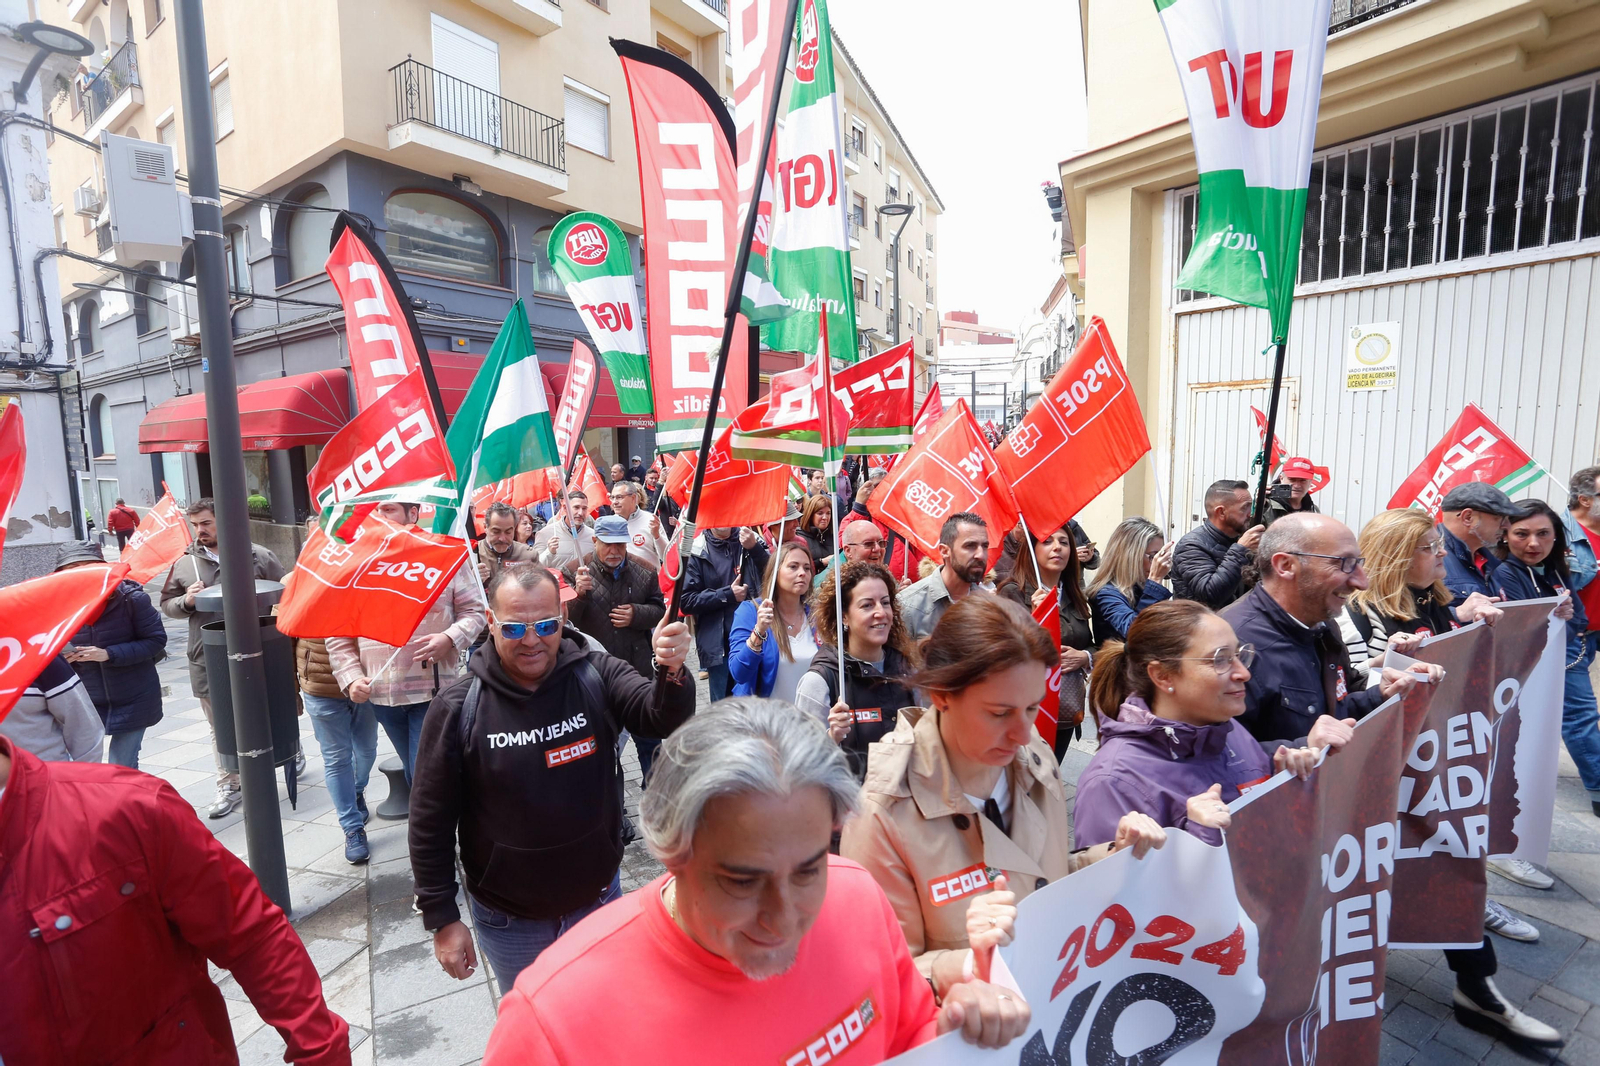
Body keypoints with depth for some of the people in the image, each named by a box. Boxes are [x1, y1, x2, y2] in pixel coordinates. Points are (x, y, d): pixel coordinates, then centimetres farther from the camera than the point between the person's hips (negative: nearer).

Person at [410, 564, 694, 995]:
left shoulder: (597, 675, -15)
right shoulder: (458, 706, -16)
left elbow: (664, 719, -27)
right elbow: (431, 822, -8)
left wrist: (673, 675, -48)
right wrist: (442, 920, -5)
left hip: (599, 897, 1)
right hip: (508, 919, -1)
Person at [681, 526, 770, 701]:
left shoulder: (751, 540, 3)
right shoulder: (695, 551, -3)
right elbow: (687, 601, -7)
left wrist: (755, 549, -17)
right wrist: (727, 595, -11)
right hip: (718, 645, -2)